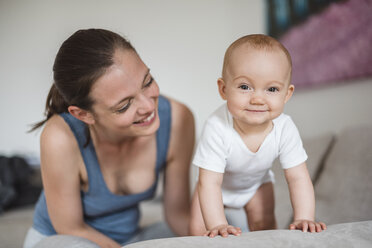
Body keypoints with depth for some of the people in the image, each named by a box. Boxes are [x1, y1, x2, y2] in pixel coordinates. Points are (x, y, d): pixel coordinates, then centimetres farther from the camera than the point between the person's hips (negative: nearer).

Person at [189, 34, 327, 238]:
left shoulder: (285, 129, -32)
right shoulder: (217, 128, -42)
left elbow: (298, 178, -25)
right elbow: (209, 182, -39)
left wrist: (304, 219, -36)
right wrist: (217, 225, -47)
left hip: (257, 183, 2)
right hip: (219, 183, -2)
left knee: (264, 225, 4)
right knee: (198, 229, -5)